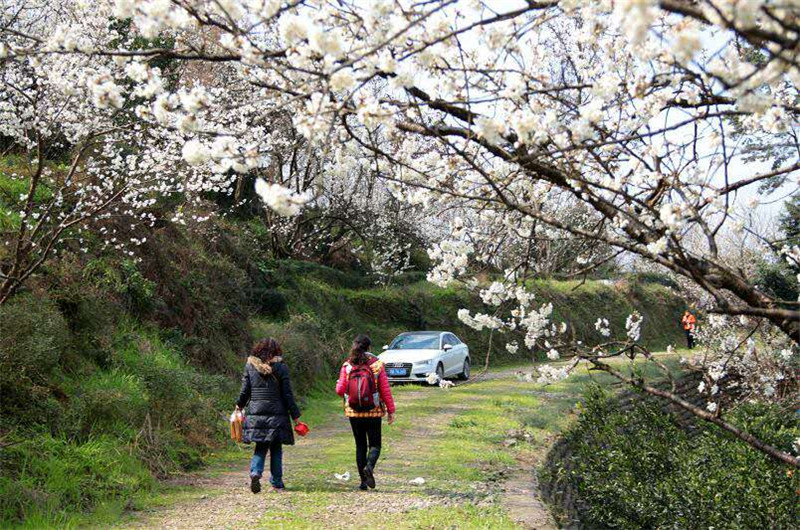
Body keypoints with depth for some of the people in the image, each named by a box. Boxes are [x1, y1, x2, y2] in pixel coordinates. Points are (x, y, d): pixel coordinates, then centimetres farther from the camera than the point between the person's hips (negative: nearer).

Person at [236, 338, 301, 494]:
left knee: (260, 447, 12)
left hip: (256, 415, 2)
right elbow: (287, 394, -4)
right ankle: (277, 483, 13)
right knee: (276, 449, 10)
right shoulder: (281, 367, -4)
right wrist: (295, 415, 1)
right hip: (277, 415, -2)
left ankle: (255, 472, -14)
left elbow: (245, 390, 5)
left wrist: (239, 405, 24)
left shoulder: (250, 365, 1)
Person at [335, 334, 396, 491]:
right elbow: (385, 390, -6)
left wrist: (339, 383, 20)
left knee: (360, 445, 12)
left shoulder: (347, 366, -4)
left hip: (354, 413, 2)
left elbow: (340, 390, -4)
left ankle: (363, 481, 9)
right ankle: (369, 466, -21)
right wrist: (391, 410, 2)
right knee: (375, 444, 9)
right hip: (374, 413, -1)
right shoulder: (377, 365, -6)